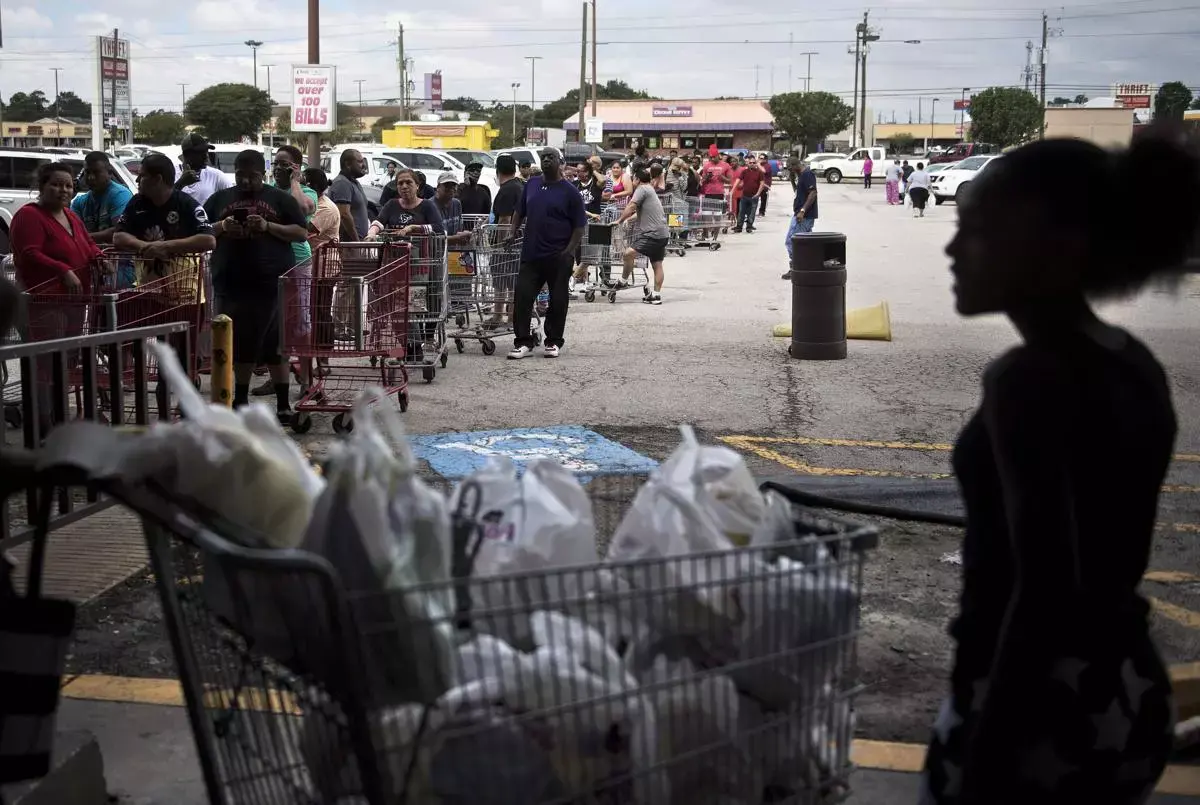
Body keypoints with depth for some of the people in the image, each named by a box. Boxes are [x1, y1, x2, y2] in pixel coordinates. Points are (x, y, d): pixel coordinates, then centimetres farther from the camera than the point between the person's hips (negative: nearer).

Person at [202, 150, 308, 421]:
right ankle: (240, 399, 21)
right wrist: (222, 227, -7)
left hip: (272, 283, -3)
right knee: (238, 343, 8)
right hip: (231, 284, 3)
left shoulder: (281, 199, 7)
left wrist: (268, 226, -12)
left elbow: (302, 233, 2)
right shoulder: (220, 199, 15)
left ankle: (283, 403, 6)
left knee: (275, 345, 0)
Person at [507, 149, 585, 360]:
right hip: (531, 254, 4)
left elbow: (579, 227, -4)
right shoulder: (531, 184, 10)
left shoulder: (570, 192, -3)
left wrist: (568, 252, -13)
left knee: (557, 301, 4)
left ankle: (553, 342, 16)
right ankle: (523, 342, 2)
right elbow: (519, 213, 20)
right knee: (523, 297, -3)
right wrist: (512, 233, 6)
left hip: (558, 258, -3)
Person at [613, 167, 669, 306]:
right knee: (657, 264, 10)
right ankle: (656, 295, 12)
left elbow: (631, 207, -15)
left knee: (629, 253, -17)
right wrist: (628, 219, 31)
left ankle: (623, 281, -7)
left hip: (652, 233, -11)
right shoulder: (650, 190, 25)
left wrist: (619, 221, -8)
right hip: (662, 233, 11)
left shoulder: (642, 189, -7)